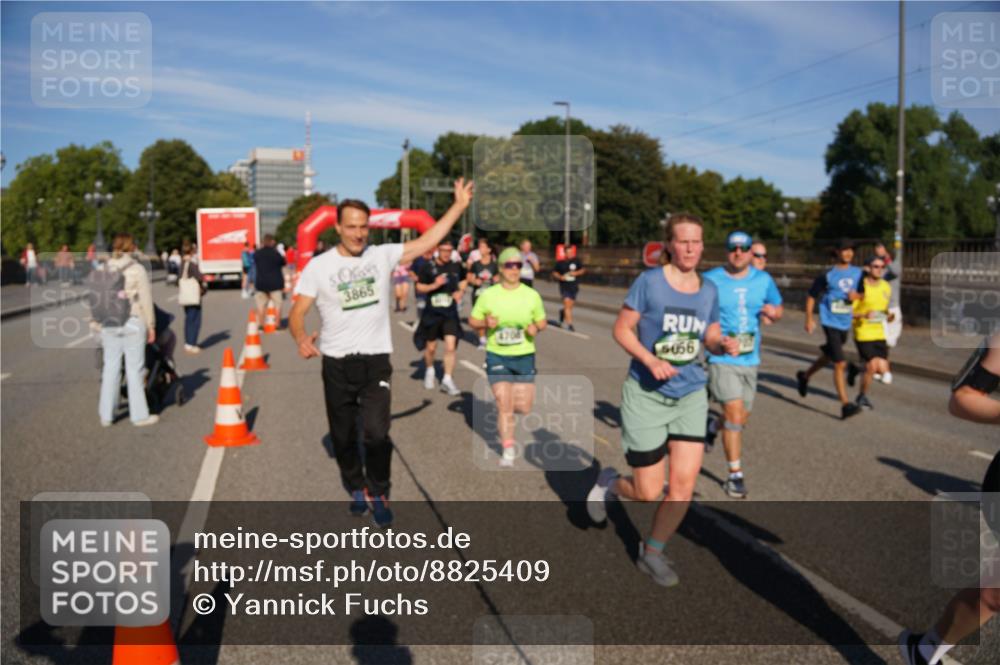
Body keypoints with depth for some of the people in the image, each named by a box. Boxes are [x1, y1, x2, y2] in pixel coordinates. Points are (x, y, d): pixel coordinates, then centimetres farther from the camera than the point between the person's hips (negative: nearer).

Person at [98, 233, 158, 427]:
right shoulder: (137, 270, -7)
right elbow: (146, 300, -7)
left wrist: (100, 324, 11)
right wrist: (151, 326, 0)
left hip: (109, 324, 4)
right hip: (133, 323, -4)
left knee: (110, 368, 11)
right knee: (134, 369, 2)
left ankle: (106, 415, 18)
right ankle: (139, 415, 8)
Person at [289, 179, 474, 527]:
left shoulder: (382, 255, 0)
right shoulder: (318, 266, -3)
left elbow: (427, 241, 0)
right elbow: (297, 312, -5)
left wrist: (460, 205, -3)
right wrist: (301, 338, -26)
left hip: (376, 362, 0)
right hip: (337, 365, 1)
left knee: (376, 432, -13)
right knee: (343, 436, 13)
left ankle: (378, 493, 13)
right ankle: (356, 488, 40)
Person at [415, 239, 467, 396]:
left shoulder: (456, 266, 2)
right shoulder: (428, 267, -7)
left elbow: (462, 281, 20)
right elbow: (419, 287, -2)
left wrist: (461, 291, -1)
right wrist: (434, 285, -19)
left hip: (450, 313, 1)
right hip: (432, 312, -1)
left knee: (450, 346, -10)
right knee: (431, 347, 13)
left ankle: (447, 380, 1)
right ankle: (429, 371, 41)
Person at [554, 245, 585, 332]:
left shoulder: (577, 261, 0)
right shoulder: (560, 262, -1)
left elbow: (583, 270, 6)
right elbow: (554, 273, 8)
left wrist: (576, 273, -13)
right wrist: (560, 277, -11)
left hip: (574, 286, 2)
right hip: (564, 286, -2)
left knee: (570, 306, 11)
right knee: (567, 304, -13)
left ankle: (562, 312, 46)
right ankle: (569, 324, -10)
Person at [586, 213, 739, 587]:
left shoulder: (709, 290, 3)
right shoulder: (649, 281, -10)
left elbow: (710, 337, 13)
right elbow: (621, 330, -7)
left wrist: (724, 344, -11)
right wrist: (651, 360, -23)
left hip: (690, 395, 4)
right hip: (646, 394, -4)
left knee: (683, 486, -2)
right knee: (648, 493, 0)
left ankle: (652, 553, 22)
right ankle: (609, 482, 36)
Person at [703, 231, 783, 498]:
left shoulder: (763, 280, 5)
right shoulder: (710, 280, -7)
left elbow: (778, 308, 16)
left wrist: (774, 312, -9)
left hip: (750, 359, 5)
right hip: (721, 358, -5)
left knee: (741, 418, 16)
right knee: (735, 414, -14)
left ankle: (712, 427, 50)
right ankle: (735, 475, -2)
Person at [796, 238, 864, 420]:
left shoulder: (858, 273, 6)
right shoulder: (828, 275, -7)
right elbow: (811, 296, -2)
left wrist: (857, 296, -9)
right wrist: (809, 319, -9)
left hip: (846, 324, 6)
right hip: (831, 323, -6)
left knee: (829, 356, 22)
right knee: (840, 364, -12)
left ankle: (805, 376, 48)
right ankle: (845, 405, -12)